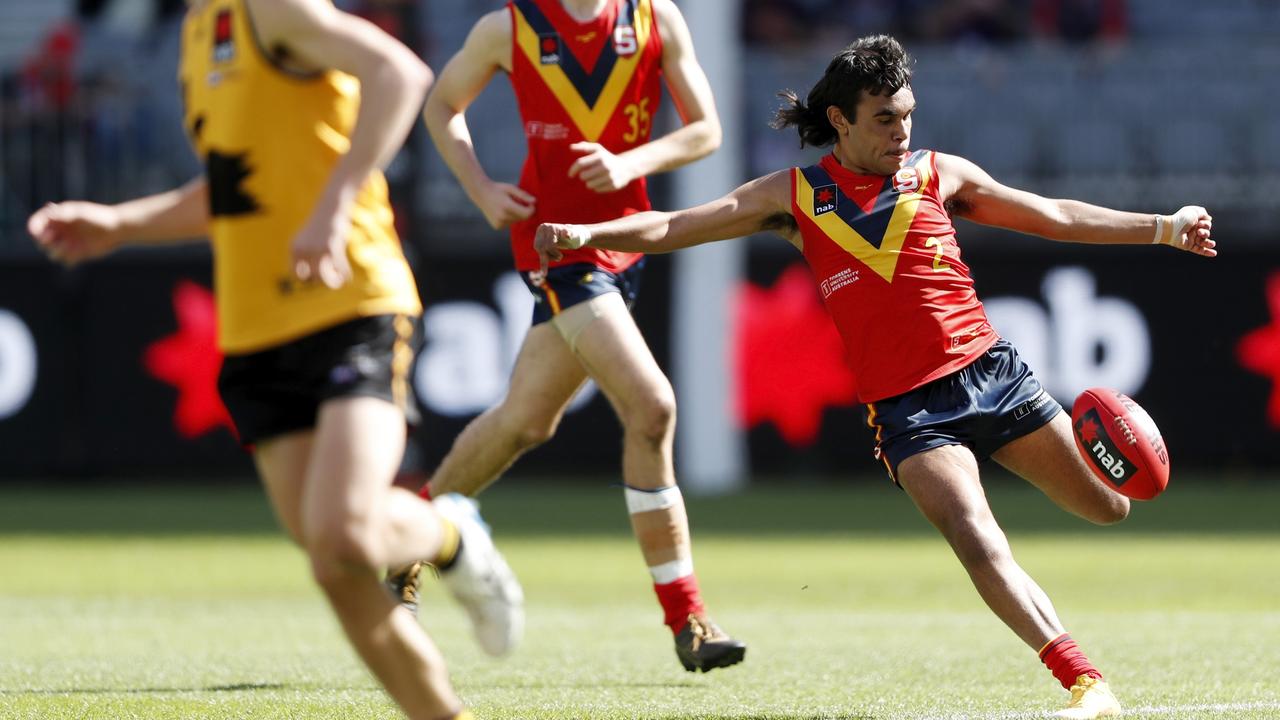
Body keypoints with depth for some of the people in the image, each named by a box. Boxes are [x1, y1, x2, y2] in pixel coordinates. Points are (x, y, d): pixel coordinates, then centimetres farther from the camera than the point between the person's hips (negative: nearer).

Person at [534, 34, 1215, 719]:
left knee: (1110, 507, 7)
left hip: (991, 371, 2)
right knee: (977, 541, -23)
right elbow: (672, 227, 0)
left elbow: (1054, 216, 16)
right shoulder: (795, 196, 4)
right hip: (905, 407, -2)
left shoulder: (939, 174, 8)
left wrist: (1164, 227, 13)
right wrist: (587, 233, -16)